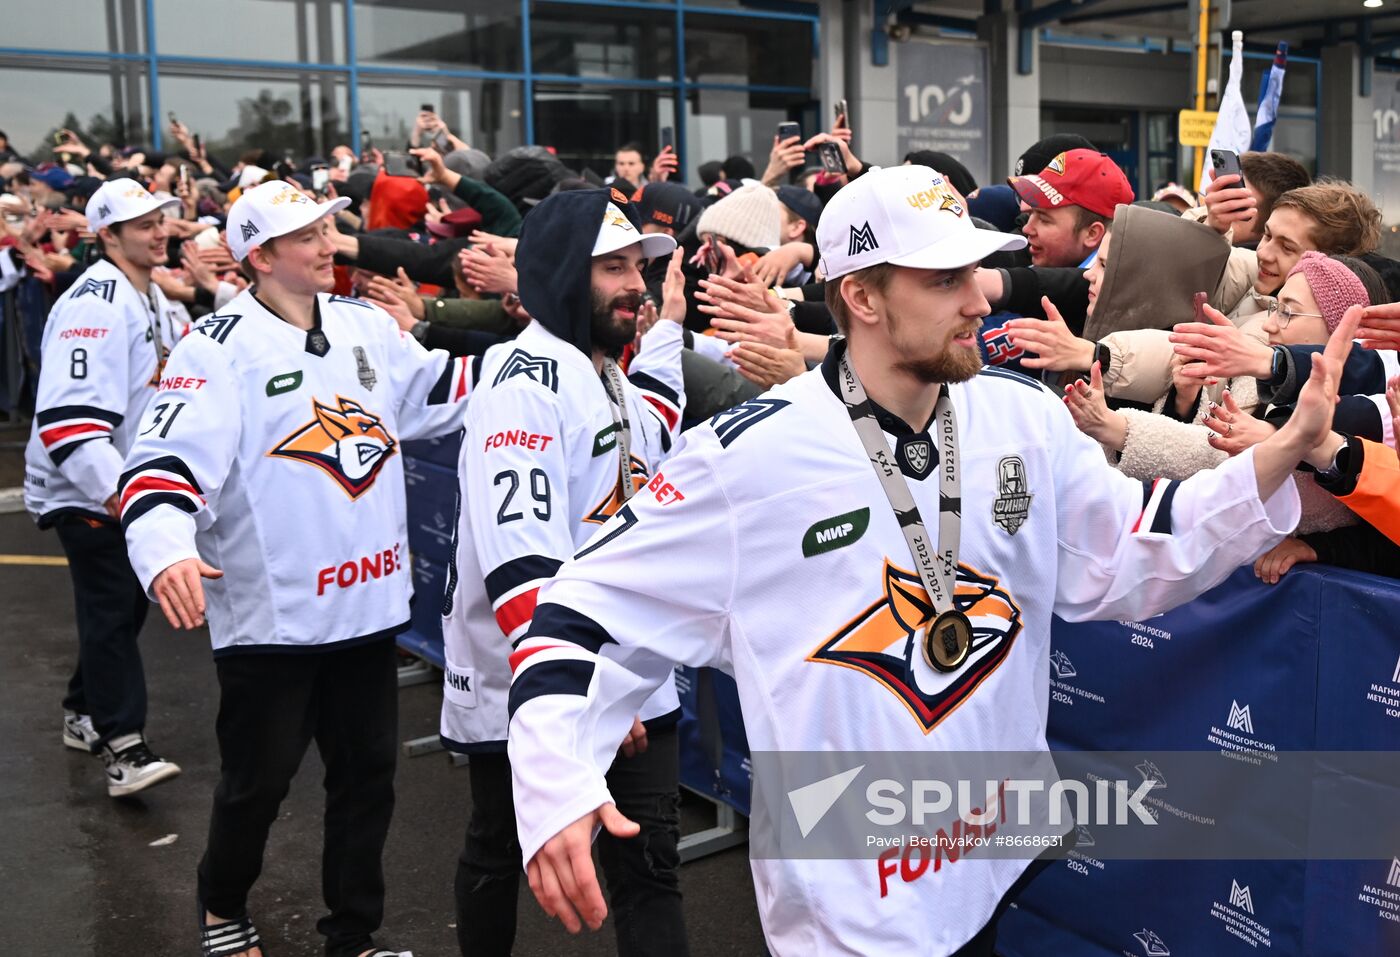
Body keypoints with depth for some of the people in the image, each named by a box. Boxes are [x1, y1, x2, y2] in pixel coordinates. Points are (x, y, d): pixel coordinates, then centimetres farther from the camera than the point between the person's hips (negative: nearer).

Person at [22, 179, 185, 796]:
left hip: (131, 482, 9)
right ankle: (123, 746, -5)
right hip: (86, 488, -9)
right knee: (112, 611, -9)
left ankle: (83, 714, 33)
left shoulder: (152, 299, 10)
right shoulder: (94, 304, -21)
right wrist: (114, 488, -35)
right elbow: (67, 414, -30)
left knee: (124, 605, 16)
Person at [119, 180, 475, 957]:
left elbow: (447, 391, 16)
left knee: (368, 770, 14)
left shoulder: (366, 325, 8)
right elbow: (166, 459, -19)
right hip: (268, 615, -5)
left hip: (368, 600, 6)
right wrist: (168, 551, -37)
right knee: (259, 780, 9)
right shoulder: (219, 348, -12)